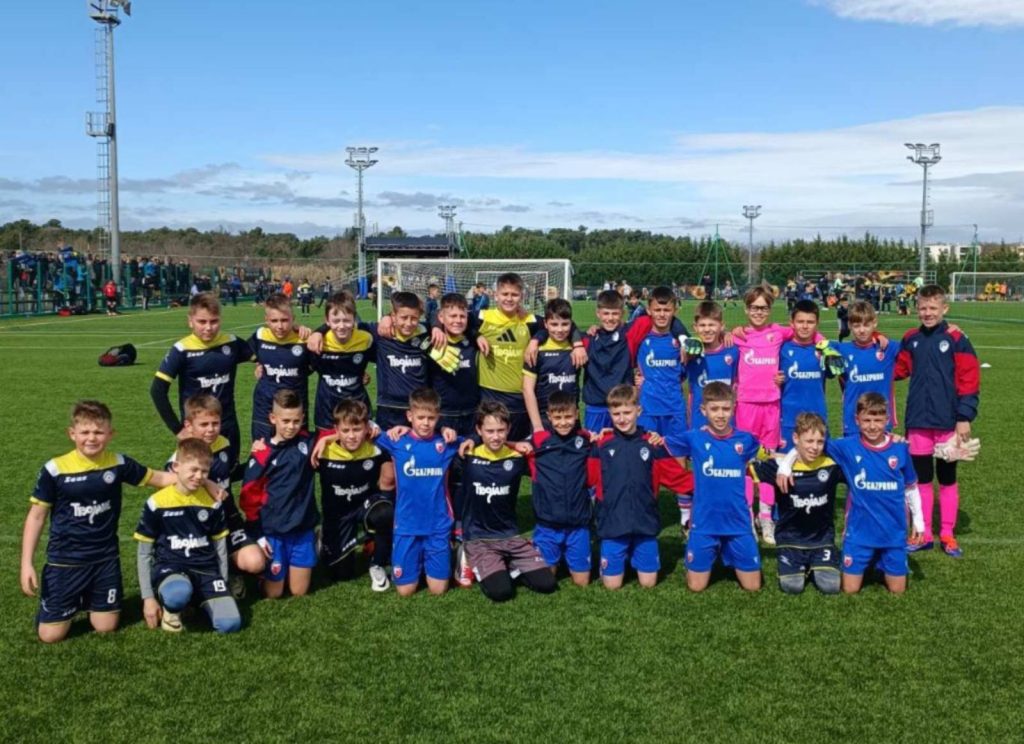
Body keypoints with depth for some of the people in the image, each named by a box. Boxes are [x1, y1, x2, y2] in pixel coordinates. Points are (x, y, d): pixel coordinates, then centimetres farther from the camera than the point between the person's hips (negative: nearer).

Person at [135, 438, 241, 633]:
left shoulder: (213, 502, 3)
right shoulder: (157, 503, -6)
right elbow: (144, 553, 2)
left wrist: (222, 586, 11)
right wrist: (148, 597, -2)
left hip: (206, 568, 3)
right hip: (169, 565, -2)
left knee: (230, 623, -20)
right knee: (179, 593, -41)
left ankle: (202, 599, 12)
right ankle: (170, 608, -3)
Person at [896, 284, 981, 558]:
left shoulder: (956, 339, -8)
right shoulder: (911, 339, 5)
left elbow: (969, 380, -9)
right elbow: (897, 370, 12)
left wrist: (964, 418, -13)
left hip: (947, 423, -3)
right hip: (918, 422, 3)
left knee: (947, 479, 9)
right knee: (921, 479, 10)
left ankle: (948, 535, 20)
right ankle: (924, 534, 20)